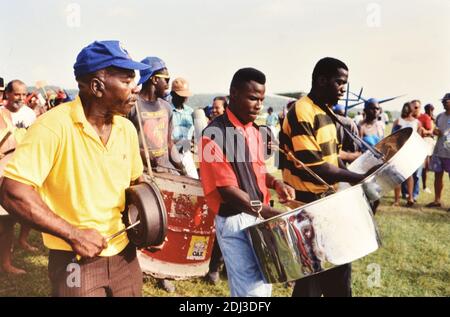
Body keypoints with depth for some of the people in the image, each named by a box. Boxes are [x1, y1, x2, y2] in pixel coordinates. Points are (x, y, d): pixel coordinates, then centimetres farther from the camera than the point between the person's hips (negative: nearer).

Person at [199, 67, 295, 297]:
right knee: (252, 290, -4)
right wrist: (265, 211, -30)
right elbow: (227, 189, -22)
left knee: (264, 284, 19)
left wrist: (275, 183, 1)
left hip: (259, 217, 8)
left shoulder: (254, 131, 10)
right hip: (234, 221, -8)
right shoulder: (215, 134, -16)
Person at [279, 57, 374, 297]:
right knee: (311, 272, 3)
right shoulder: (302, 114, -20)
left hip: (328, 200, 9)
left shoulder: (325, 112, 10)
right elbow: (313, 166, -24)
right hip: (308, 205, -9)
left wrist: (355, 179, 5)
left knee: (338, 266, 19)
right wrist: (358, 178, -19)